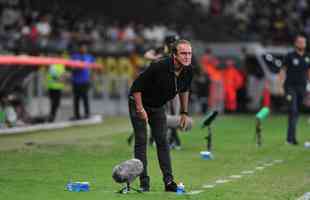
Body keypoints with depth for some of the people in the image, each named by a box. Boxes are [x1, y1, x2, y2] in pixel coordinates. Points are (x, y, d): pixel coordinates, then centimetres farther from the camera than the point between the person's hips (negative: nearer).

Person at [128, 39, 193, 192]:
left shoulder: (188, 70, -14)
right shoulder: (159, 67, -34)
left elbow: (184, 89, 8)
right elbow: (137, 86, -25)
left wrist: (184, 113, 9)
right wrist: (140, 109, -25)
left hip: (158, 106, 6)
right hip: (138, 103, -6)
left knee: (162, 141, 3)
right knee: (141, 141, -7)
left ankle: (169, 181, 3)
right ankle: (144, 183, -4)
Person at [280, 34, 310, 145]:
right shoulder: (290, 56, -4)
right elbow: (283, 70, -1)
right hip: (291, 87, -5)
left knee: (297, 112, 8)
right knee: (293, 111, -13)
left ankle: (290, 137, 18)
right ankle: (291, 137, -14)